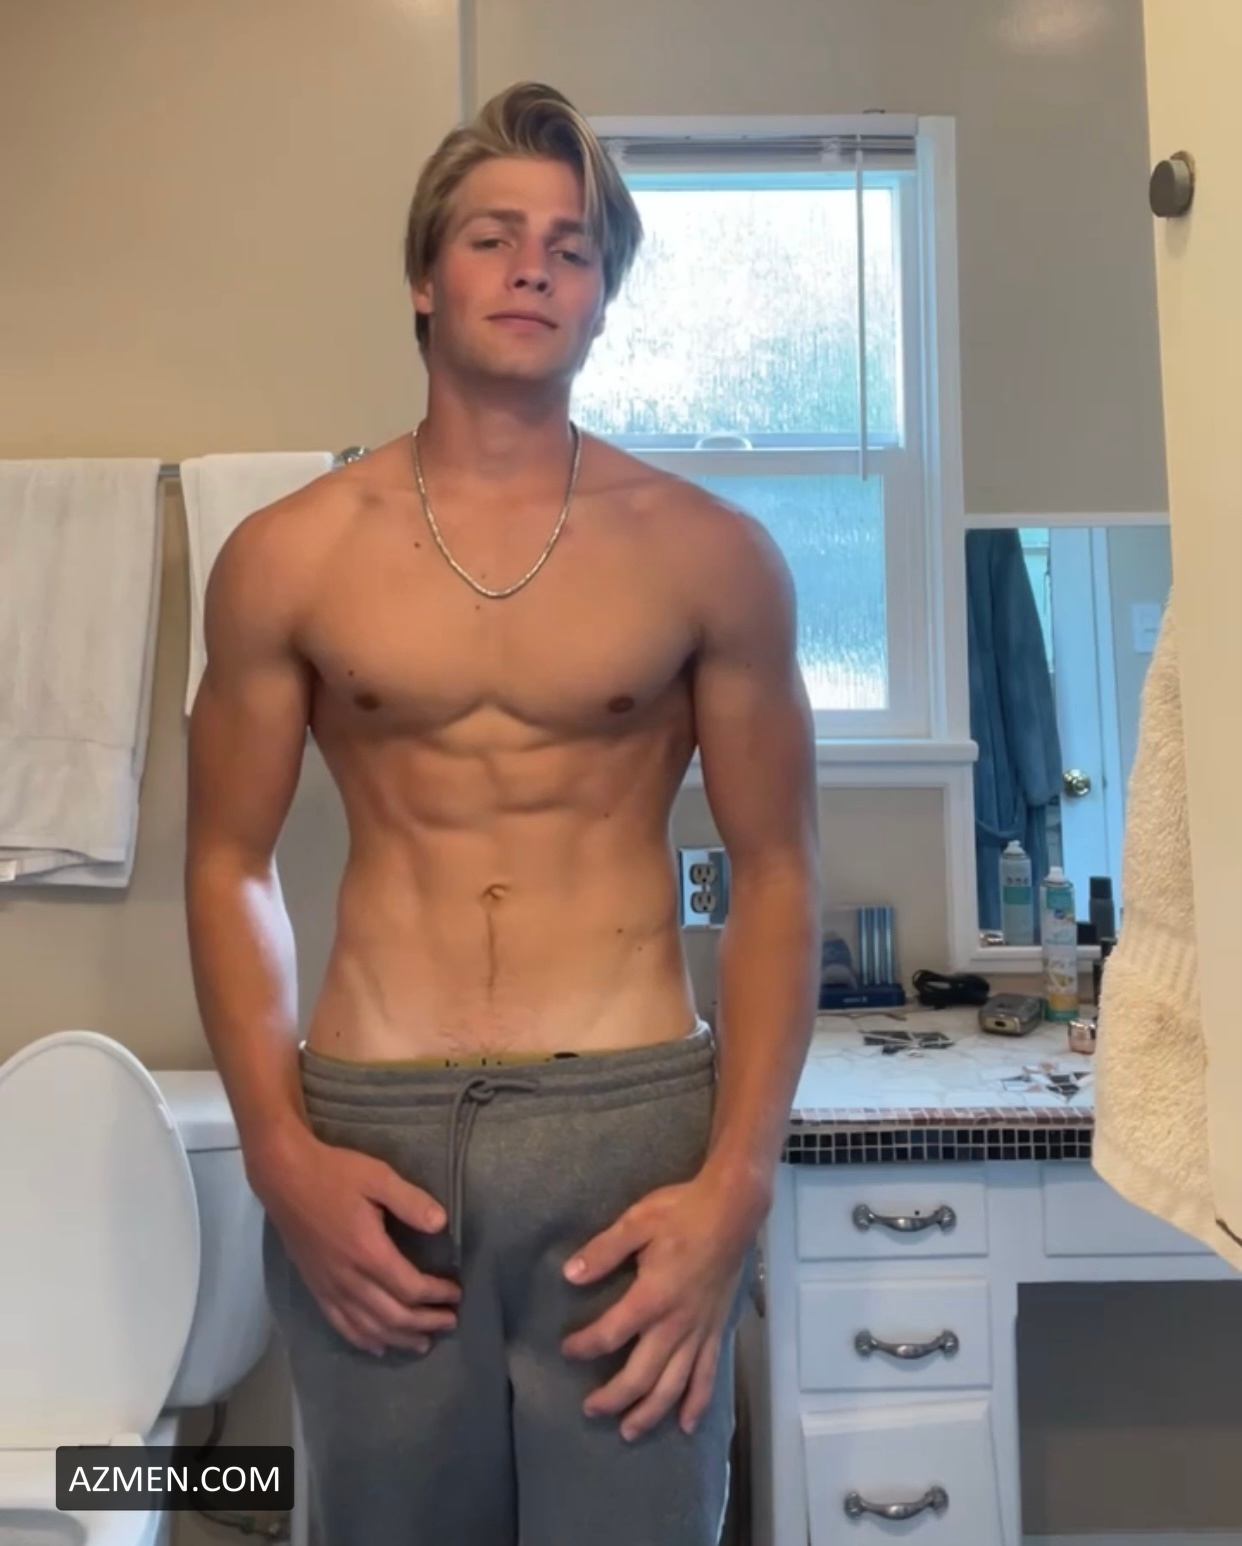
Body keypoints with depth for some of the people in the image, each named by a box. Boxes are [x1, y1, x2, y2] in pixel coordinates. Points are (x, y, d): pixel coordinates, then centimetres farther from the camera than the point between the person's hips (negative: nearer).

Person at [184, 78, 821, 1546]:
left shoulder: (708, 553, 1)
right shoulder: (287, 555, 3)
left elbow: (774, 873, 2)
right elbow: (228, 863, 7)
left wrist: (737, 1179, -8)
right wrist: (279, 1153, -4)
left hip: (630, 1126, -1)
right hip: (365, 1140, 1)